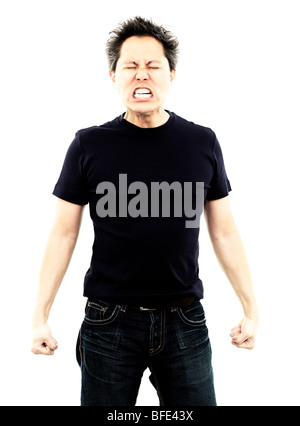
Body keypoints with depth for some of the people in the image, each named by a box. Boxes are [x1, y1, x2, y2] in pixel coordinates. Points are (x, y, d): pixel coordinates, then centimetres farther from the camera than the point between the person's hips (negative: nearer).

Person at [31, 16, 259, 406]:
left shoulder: (203, 143, 2)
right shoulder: (89, 146, -2)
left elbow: (224, 232, 8)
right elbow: (64, 234, 3)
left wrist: (251, 309, 8)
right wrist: (40, 316, 1)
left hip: (184, 322, 1)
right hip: (109, 324, -1)